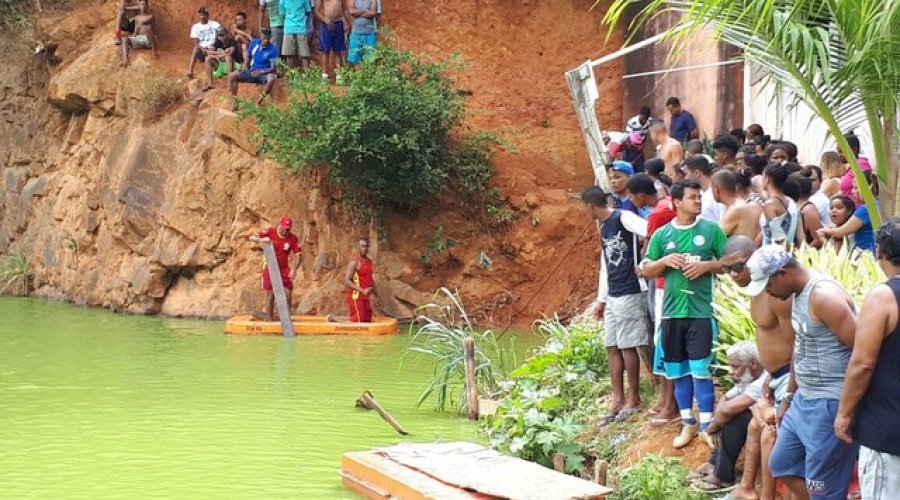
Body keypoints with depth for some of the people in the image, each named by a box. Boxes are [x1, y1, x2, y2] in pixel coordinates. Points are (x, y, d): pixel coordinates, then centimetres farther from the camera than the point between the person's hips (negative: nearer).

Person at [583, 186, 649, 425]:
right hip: (613, 296, 9)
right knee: (612, 347, 9)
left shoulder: (623, 218, -12)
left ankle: (634, 398, 9)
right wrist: (602, 299, 22)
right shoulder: (603, 227, 16)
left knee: (628, 346, -2)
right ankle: (618, 399, 15)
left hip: (630, 293, -9)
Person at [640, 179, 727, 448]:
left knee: (701, 370, -4)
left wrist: (707, 265, -13)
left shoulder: (711, 230, 1)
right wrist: (665, 260, -8)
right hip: (672, 311, 3)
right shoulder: (662, 234, 6)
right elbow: (646, 270, 10)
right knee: (679, 370, 9)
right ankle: (688, 424, 20)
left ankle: (706, 425, 5)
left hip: (701, 310, -3)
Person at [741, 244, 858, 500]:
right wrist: (789, 396, 26)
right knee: (782, 464, 19)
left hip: (830, 405, -11)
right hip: (804, 401, 11)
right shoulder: (799, 295, 10)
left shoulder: (824, 296, -21)